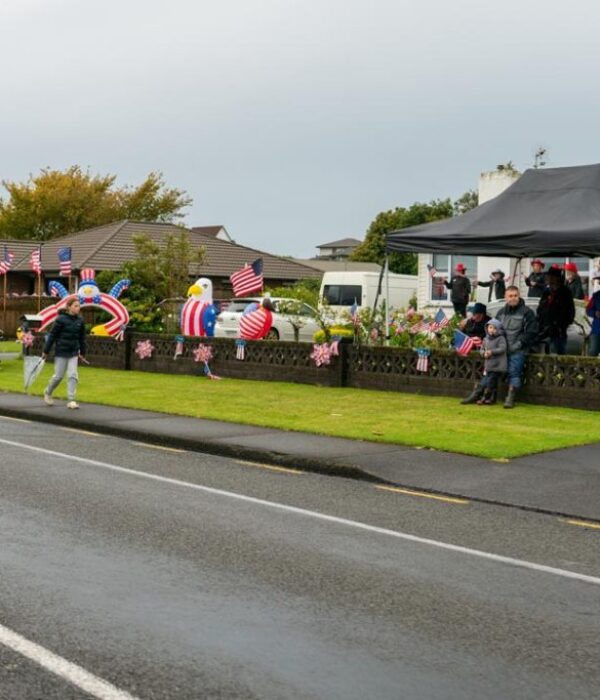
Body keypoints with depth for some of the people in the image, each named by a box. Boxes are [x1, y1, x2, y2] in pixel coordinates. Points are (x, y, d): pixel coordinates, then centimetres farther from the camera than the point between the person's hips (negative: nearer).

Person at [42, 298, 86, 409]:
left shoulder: (80, 320, 1)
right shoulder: (61, 319, -12)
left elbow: (82, 337, 11)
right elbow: (52, 335, -8)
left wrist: (82, 353, 16)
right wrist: (46, 351, -4)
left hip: (73, 353, 4)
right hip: (61, 352, -4)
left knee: (72, 375, -4)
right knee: (58, 376, 6)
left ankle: (71, 401, -1)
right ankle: (48, 392, 33)